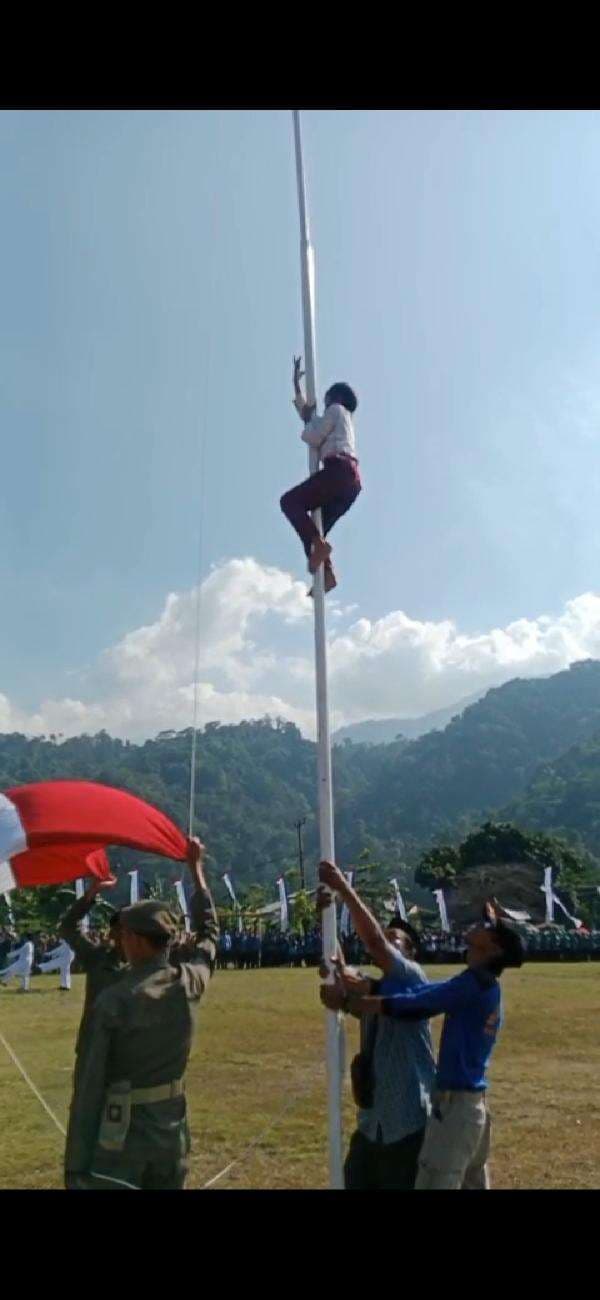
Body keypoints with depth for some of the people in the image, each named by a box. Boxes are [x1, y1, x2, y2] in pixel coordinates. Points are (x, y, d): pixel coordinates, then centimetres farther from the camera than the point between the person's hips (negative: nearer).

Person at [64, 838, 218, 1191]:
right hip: (172, 1128, 4)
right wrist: (197, 868, 25)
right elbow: (209, 934, 15)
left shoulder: (112, 1001, -16)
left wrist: (75, 1167, -9)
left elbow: (90, 1085, -14)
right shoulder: (190, 984, -5)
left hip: (121, 1136, -4)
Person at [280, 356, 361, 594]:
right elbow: (306, 412, 48)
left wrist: (309, 419, 19)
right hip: (352, 479, 9)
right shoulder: (344, 419, 36)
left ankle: (318, 543, -28)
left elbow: (311, 437, -1)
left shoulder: (336, 410, 10)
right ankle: (327, 573, -11)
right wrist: (297, 385, 53)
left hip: (339, 470, -9)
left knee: (289, 501, -11)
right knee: (315, 529, 7)